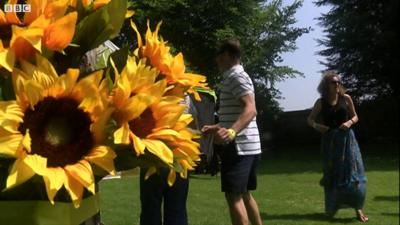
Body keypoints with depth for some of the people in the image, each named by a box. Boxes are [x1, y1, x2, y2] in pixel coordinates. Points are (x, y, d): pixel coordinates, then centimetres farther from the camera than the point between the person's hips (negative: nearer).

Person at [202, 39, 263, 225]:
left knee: (234, 196, -7)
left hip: (238, 146, -10)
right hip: (248, 146, 10)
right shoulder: (236, 76, 20)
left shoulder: (236, 76, -11)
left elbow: (250, 110, -26)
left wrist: (231, 132, -40)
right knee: (244, 194, 18)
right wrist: (217, 127, 34)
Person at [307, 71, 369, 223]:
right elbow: (310, 119, 8)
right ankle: (331, 208, 23)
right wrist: (316, 125, -13)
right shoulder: (321, 102, 0)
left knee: (353, 173, -5)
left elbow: (355, 116, 9)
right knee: (331, 174, 7)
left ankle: (358, 209, 1)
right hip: (329, 140, 0)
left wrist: (350, 122, -12)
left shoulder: (346, 98, 0)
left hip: (346, 138, 0)